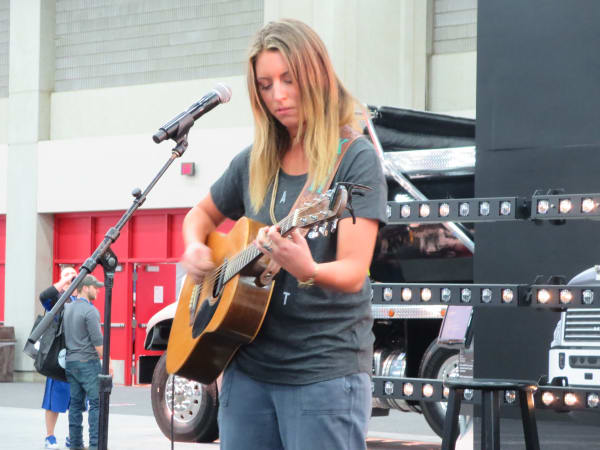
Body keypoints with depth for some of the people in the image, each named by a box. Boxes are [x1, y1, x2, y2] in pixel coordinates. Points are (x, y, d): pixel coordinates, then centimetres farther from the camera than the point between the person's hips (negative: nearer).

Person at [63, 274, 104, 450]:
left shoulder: (67, 308, 11)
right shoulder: (90, 311, -13)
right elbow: (97, 341, -16)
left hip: (70, 362, 8)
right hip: (88, 362, -8)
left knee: (76, 403, 9)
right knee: (96, 403, -6)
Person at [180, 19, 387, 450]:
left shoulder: (355, 160, -6)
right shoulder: (254, 162, 10)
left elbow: (353, 274, -15)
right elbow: (202, 213, 27)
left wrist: (307, 271, -36)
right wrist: (194, 249, 5)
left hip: (326, 370, -5)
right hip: (248, 367, 5)